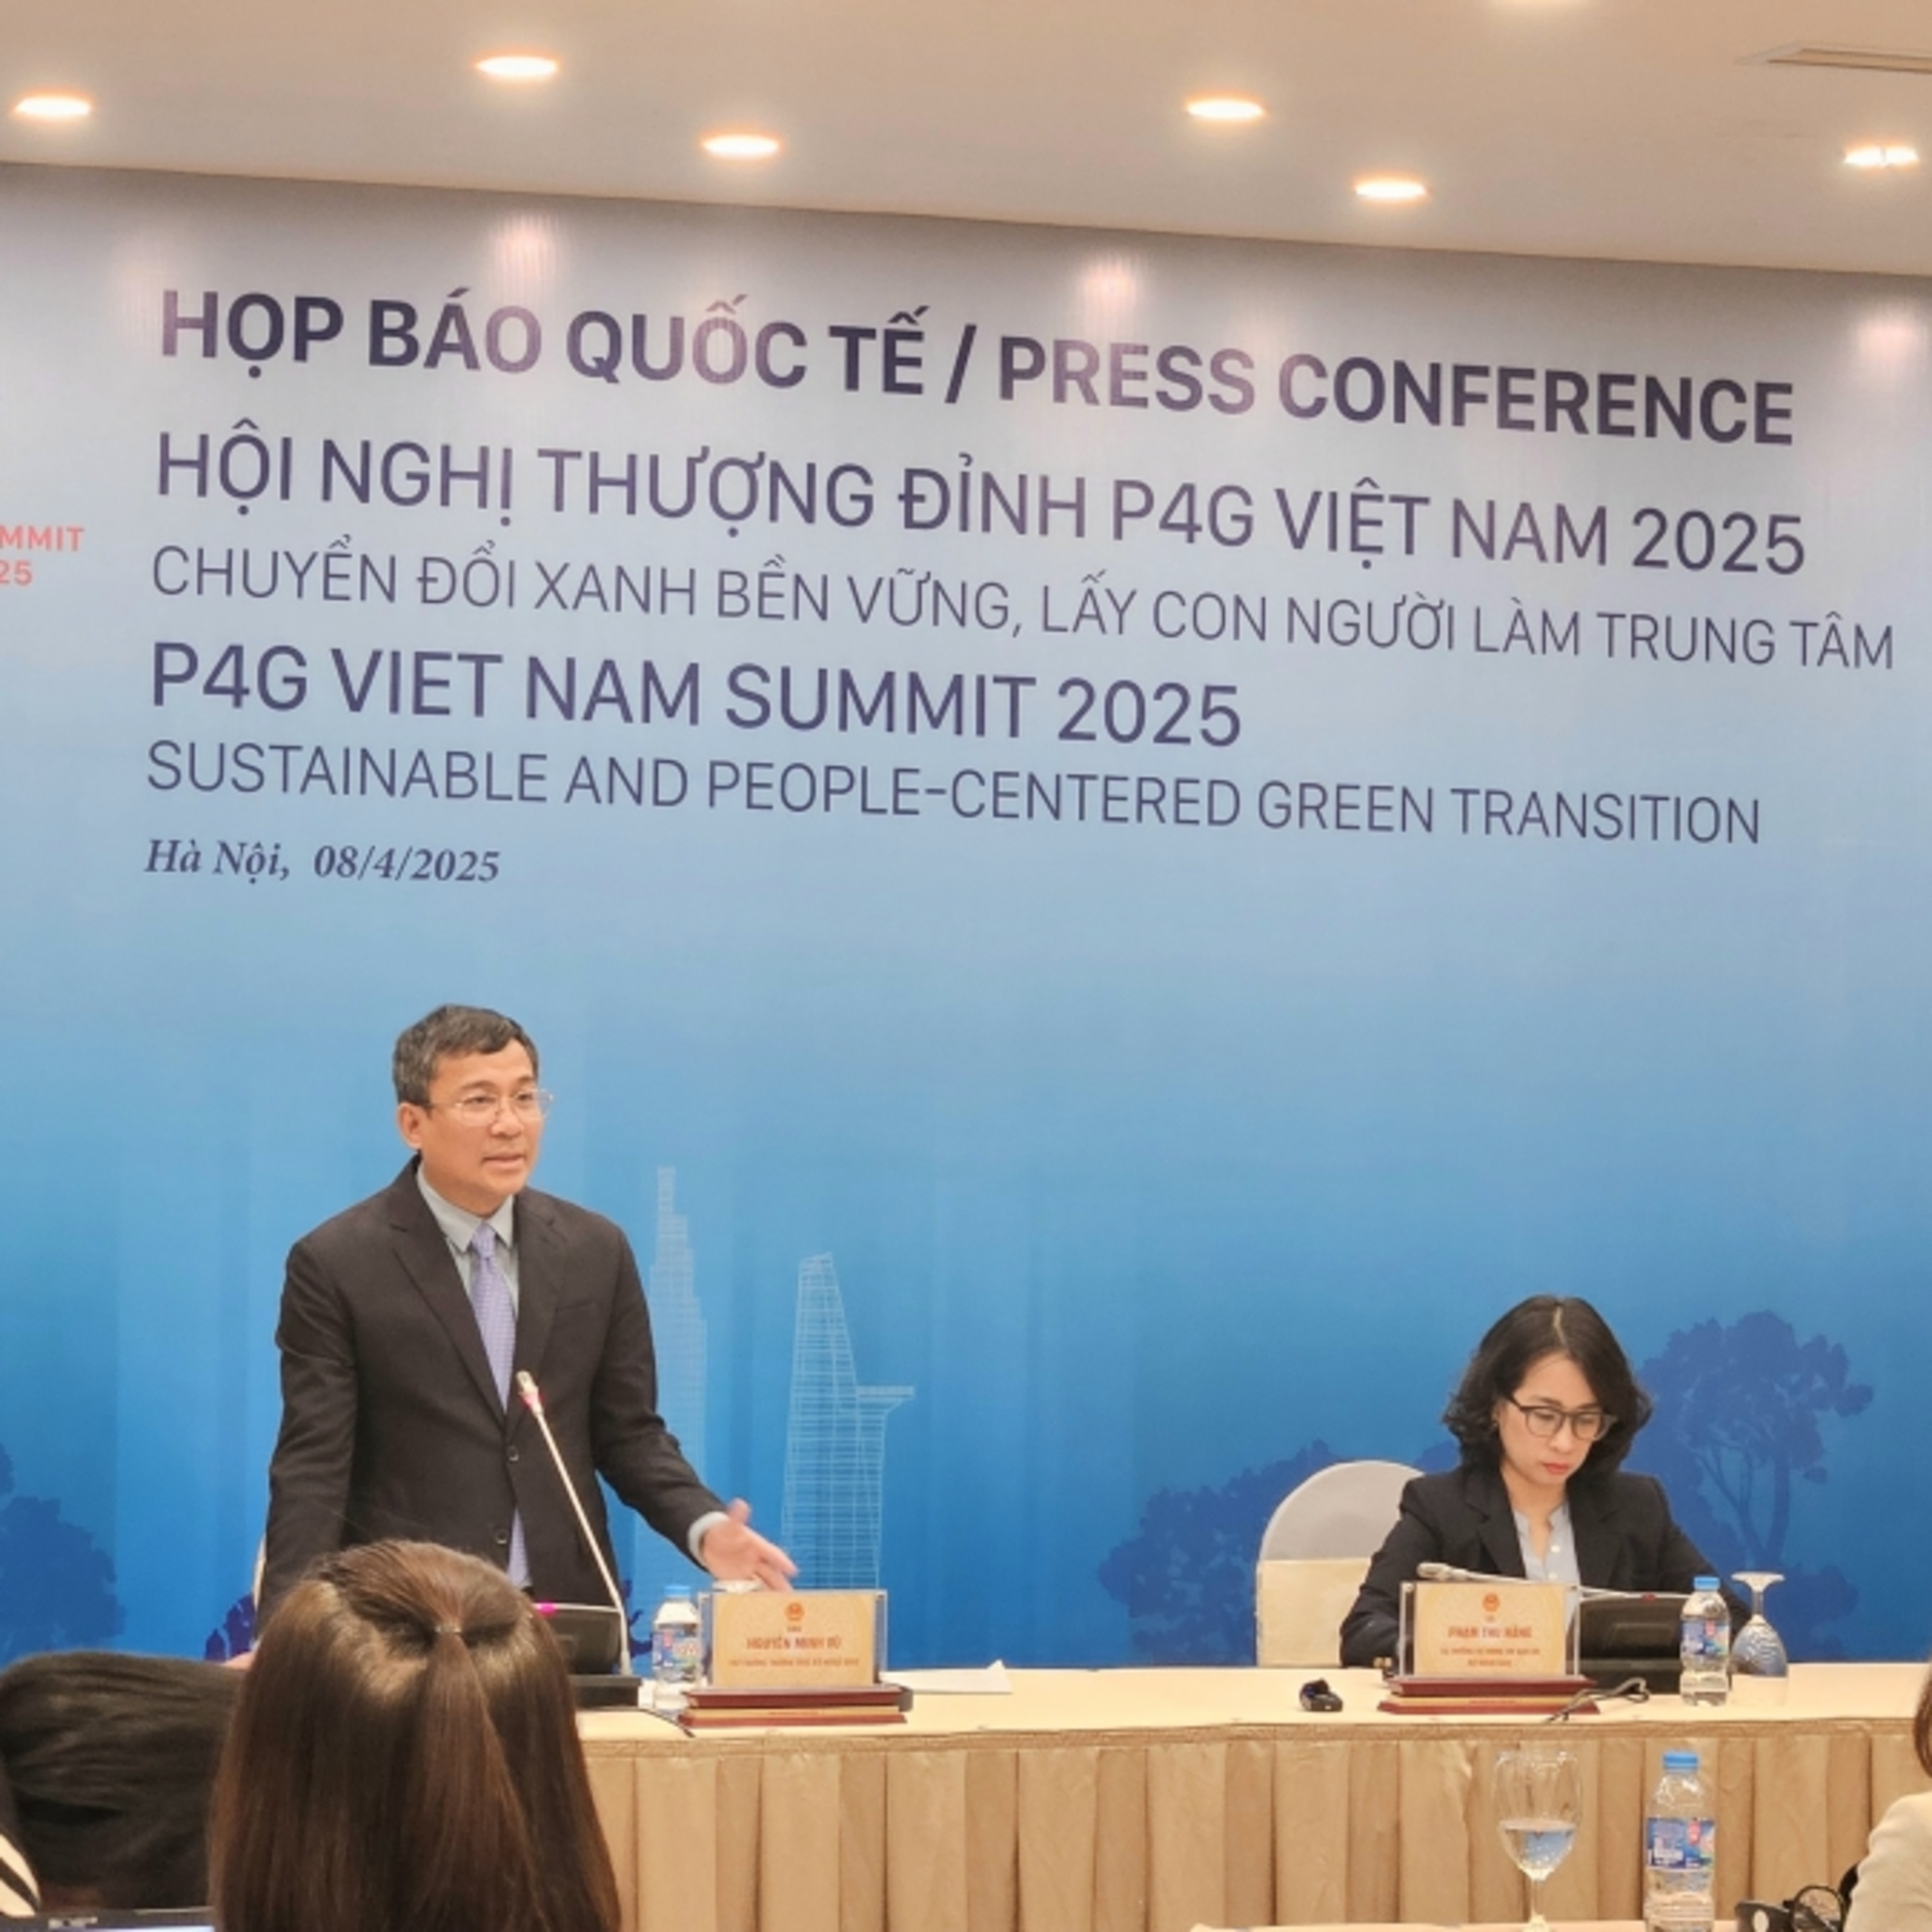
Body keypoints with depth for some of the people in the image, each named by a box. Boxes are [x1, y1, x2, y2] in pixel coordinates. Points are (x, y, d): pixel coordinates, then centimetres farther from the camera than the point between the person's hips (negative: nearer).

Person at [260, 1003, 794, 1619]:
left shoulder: (596, 1251, 6)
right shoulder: (337, 1264, -5)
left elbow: (629, 1432, 11)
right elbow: (313, 1467, -8)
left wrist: (704, 1527, -8)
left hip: (567, 1616, 3)